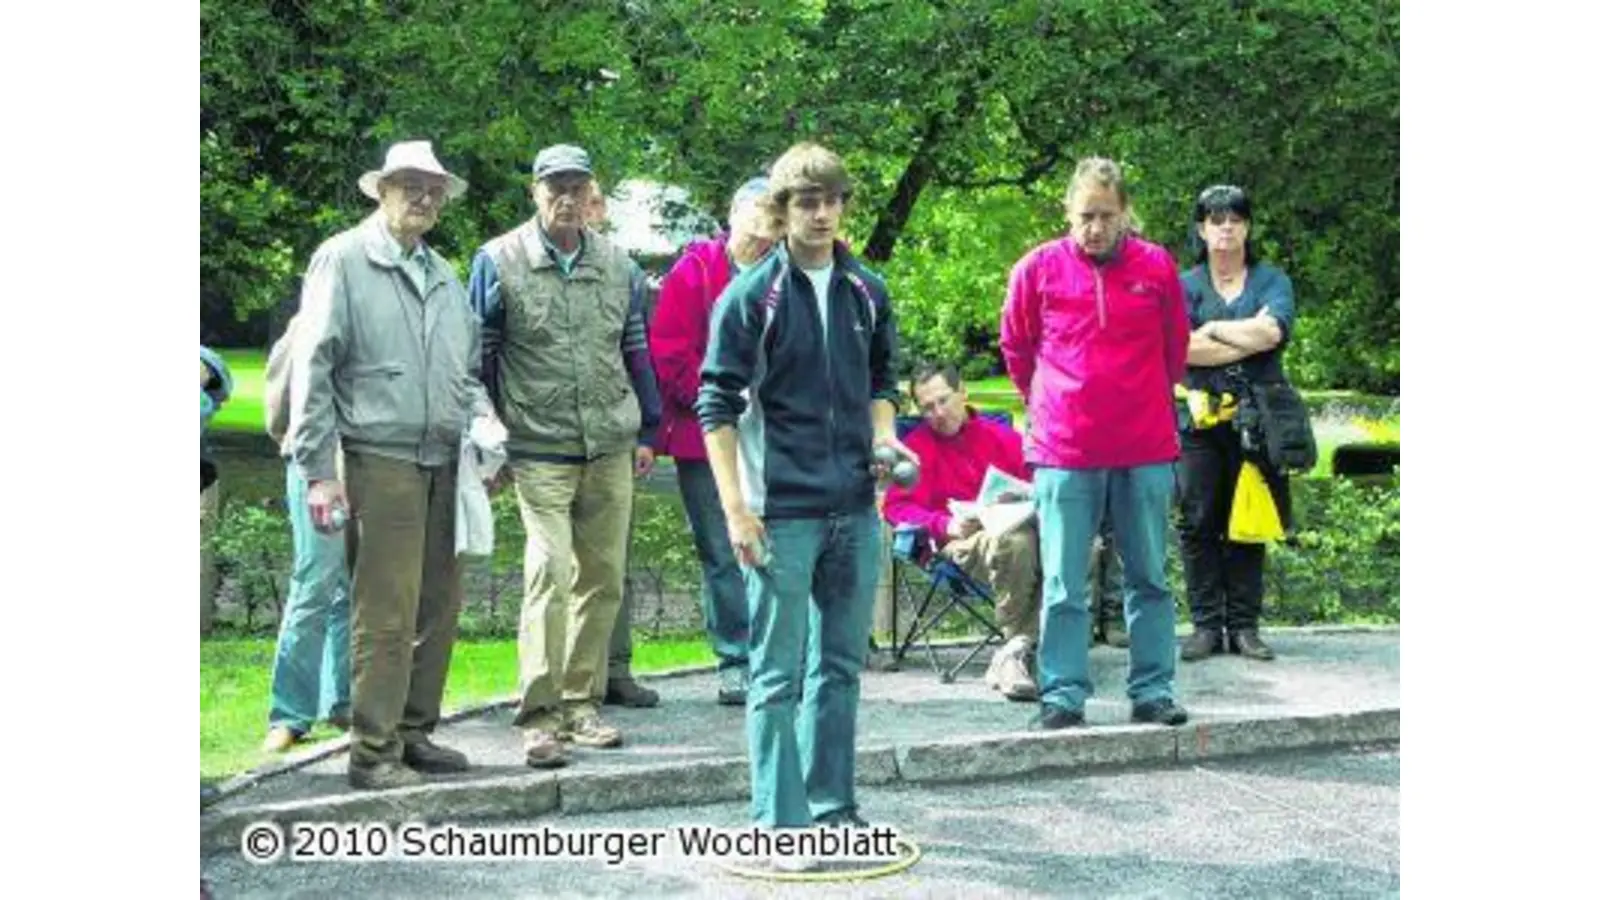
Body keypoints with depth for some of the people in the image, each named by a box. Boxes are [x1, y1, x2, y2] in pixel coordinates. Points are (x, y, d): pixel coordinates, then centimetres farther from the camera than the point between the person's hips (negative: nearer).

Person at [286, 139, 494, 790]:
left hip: (445, 463, 7)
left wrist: (482, 418, 5)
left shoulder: (444, 275, 19)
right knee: (385, 615, -8)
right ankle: (374, 753, -1)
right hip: (381, 460, -6)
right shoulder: (343, 260, 0)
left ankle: (415, 732, 20)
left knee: (438, 608, 9)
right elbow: (312, 369, -5)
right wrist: (318, 472, -10)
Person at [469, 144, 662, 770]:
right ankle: (538, 716, -9)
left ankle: (581, 703, 20)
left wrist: (646, 431, 16)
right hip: (539, 451, -4)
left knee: (603, 578, 8)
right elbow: (477, 356, 3)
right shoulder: (499, 261, -1)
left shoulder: (615, 262, 11)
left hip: (611, 448, 5)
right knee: (549, 573, -14)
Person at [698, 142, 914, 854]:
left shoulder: (867, 293, 9)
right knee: (777, 674, 1)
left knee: (841, 666, 13)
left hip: (856, 507, 5)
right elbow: (716, 406, -7)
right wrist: (736, 509, -13)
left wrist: (884, 436, 1)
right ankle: (780, 820, 8)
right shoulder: (750, 296, -6)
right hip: (782, 511, -5)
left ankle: (832, 807, 24)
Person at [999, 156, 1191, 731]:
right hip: (1063, 452, -1)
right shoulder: (1037, 269, -1)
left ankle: (1152, 691, 16)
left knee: (1149, 578, 8)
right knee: (1063, 586, 1)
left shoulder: (1157, 267, 2)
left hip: (1146, 450, 1)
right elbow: (1016, 348, 13)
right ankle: (1062, 695, 7)